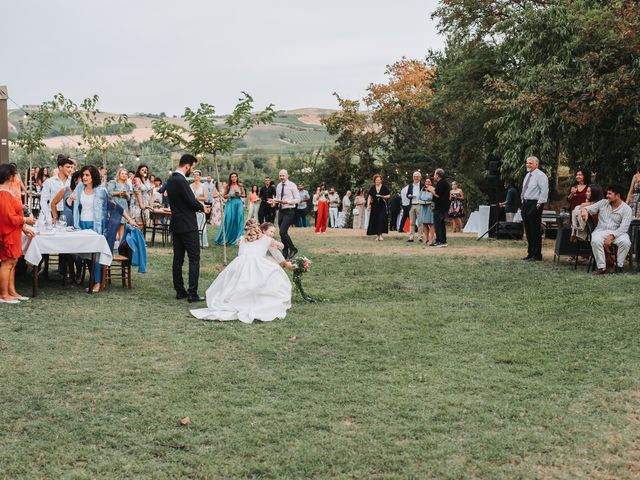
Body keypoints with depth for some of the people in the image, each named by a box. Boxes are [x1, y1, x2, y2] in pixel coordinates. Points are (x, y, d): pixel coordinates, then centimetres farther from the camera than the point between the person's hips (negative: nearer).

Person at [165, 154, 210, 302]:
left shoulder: (170, 180, 11)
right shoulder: (181, 181, -18)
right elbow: (192, 202, -17)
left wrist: (198, 206, 11)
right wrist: (202, 207, 3)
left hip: (175, 225, 9)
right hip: (187, 226, -9)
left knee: (178, 259, 10)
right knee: (194, 258, -5)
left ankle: (180, 291, 15)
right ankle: (192, 294, -7)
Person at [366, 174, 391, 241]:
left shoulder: (384, 187, -1)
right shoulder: (372, 188, 6)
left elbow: (389, 195, 4)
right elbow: (369, 197, 10)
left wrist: (383, 196, -13)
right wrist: (368, 205, -1)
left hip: (382, 206, -3)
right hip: (374, 206, 3)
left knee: (381, 220, -14)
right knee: (375, 220, 2)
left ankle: (380, 234, -11)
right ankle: (377, 235, 12)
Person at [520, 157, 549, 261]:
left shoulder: (540, 175, -10)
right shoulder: (528, 175, 17)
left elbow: (544, 191, -17)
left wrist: (539, 204, -18)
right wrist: (522, 200, 15)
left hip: (535, 204, -9)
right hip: (526, 204, 9)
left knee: (535, 231, -6)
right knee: (528, 230, 12)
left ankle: (537, 255, -1)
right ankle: (530, 253, 21)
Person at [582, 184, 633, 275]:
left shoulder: (626, 209, -2)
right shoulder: (603, 202, 11)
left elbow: (623, 227, -12)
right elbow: (590, 208, 14)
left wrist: (611, 237, -26)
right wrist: (585, 210, -14)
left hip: (617, 232, -2)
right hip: (601, 230, 2)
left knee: (625, 242, -34)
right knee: (595, 241, -33)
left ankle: (619, 266, -17)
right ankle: (601, 267, -28)